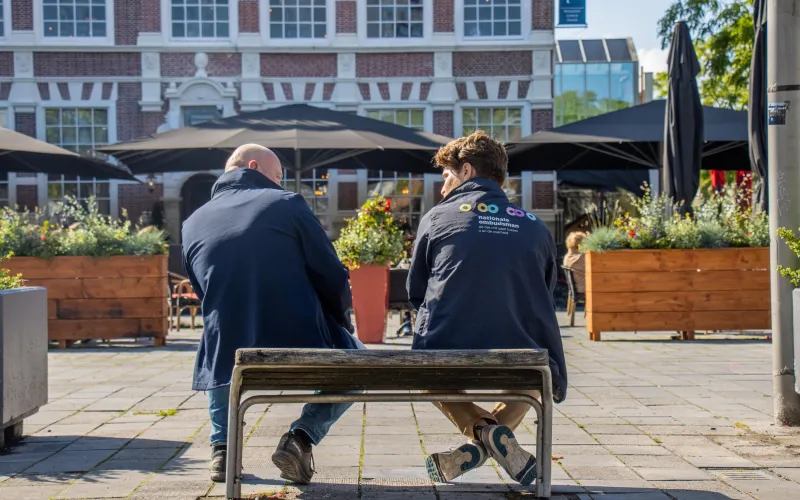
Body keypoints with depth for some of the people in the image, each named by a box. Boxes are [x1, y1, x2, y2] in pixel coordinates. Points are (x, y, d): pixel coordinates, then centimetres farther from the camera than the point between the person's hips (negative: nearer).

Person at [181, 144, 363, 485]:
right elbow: (332, 276, -2)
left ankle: (222, 446, 20)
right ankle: (302, 436, 3)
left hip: (230, 357, 4)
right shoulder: (287, 204, -3)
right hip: (301, 348, -4)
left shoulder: (192, 224, 9)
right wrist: (340, 321, 18)